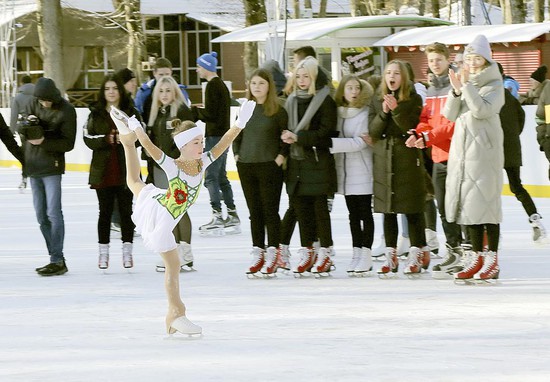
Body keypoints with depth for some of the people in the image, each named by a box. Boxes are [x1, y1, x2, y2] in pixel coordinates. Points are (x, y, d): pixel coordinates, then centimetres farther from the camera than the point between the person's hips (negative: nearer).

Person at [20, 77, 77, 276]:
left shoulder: (66, 110, -10)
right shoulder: (34, 104, 6)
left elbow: (68, 143, -10)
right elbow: (19, 128, 9)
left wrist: (44, 141, -22)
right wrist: (28, 121, -13)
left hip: (52, 166, -7)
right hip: (34, 166, 7)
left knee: (53, 214, -11)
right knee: (41, 216, 9)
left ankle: (57, 260, -10)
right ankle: (56, 258, 15)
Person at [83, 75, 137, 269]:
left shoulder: (130, 112, 2)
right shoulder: (96, 113, 3)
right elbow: (88, 138, -3)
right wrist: (106, 139, -18)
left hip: (126, 170, 0)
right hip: (103, 170, 0)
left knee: (126, 211, 5)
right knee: (105, 211, 6)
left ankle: (127, 251, 13)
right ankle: (103, 251, 13)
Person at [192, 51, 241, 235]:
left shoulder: (212, 85, -14)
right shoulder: (221, 84, 14)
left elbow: (210, 114, -17)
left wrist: (194, 111, -3)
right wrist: (199, 111, 11)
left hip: (215, 136, -10)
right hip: (223, 135, 10)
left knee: (211, 177, -7)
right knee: (221, 177, 15)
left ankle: (217, 218, -10)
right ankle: (232, 217, 17)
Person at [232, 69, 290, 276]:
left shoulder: (278, 111, -4)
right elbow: (237, 136, 17)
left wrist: (281, 156, -12)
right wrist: (237, 154, 5)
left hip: (269, 166, -5)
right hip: (246, 167, 5)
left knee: (270, 211, -3)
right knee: (254, 212, 8)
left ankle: (273, 254, 1)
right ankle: (258, 254, 13)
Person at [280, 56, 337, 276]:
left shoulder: (324, 100, -4)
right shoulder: (292, 100, 14)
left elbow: (325, 132, -12)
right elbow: (286, 127, 17)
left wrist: (298, 138, -16)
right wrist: (286, 137, -6)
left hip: (318, 161, -6)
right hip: (297, 161, 6)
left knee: (320, 206, -3)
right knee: (300, 207, 6)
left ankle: (324, 253, 3)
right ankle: (306, 252, 12)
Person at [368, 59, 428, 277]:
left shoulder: (414, 100, -1)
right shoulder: (378, 102, 10)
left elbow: (411, 128, -11)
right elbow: (373, 132, 2)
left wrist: (396, 110, -22)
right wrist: (384, 113, -13)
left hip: (408, 159, -4)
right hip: (384, 159, 4)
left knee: (413, 210, -3)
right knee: (388, 210, 5)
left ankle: (416, 255, 2)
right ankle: (391, 256, 10)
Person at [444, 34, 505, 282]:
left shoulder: (494, 85, -2)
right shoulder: (463, 81, 16)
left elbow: (482, 109, -18)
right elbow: (450, 115, 7)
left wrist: (467, 86, -17)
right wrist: (456, 91, -7)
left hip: (484, 150, -6)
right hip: (461, 148, 6)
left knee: (485, 202, -10)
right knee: (467, 203, 6)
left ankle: (492, 260, -9)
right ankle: (476, 257, 11)